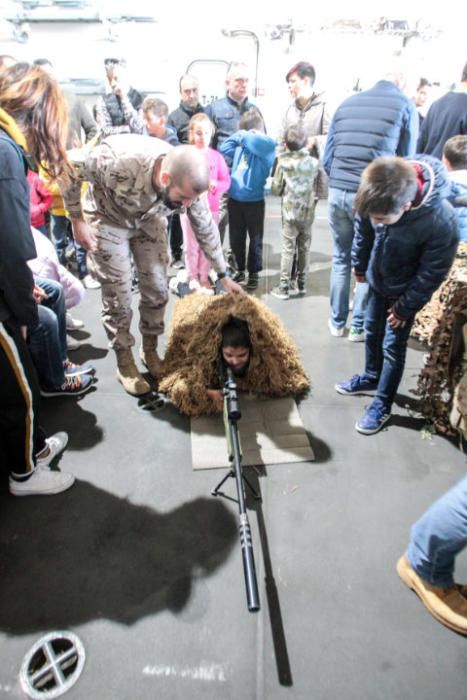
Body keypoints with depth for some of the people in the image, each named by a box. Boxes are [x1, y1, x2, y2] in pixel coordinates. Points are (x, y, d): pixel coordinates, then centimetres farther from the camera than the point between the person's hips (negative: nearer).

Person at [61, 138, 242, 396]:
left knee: (157, 288, 1)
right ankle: (124, 362, 13)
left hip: (149, 220, 4)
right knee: (118, 293, -5)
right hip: (108, 219, -3)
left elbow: (206, 228, -9)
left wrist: (223, 275, -3)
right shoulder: (119, 162, -41)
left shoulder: (189, 181, -25)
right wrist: (77, 219, -18)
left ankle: (150, 350, 23)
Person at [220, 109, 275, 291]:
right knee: (236, 238, 13)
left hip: (254, 201, -5)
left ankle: (253, 273, 20)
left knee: (255, 239, 7)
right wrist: (238, 135, 1)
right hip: (235, 199, 5)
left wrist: (244, 135, -12)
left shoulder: (267, 144, -11)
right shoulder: (241, 145, 7)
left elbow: (256, 142, -30)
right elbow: (224, 150, 8)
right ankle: (240, 269, 29)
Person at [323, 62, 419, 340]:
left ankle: (337, 322, 24)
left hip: (338, 193, 4)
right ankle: (359, 327, 18)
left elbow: (327, 157, 13)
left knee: (341, 259, 17)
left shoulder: (347, 103, 14)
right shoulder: (405, 104, 3)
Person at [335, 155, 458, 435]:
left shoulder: (441, 222, -37)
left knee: (393, 346, 4)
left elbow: (432, 274, -22)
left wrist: (405, 307, -12)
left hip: (405, 291, -5)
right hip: (377, 280, 5)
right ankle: (371, 377, 45)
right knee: (372, 331, 20)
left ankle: (382, 405, 22)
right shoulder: (378, 197, -26)